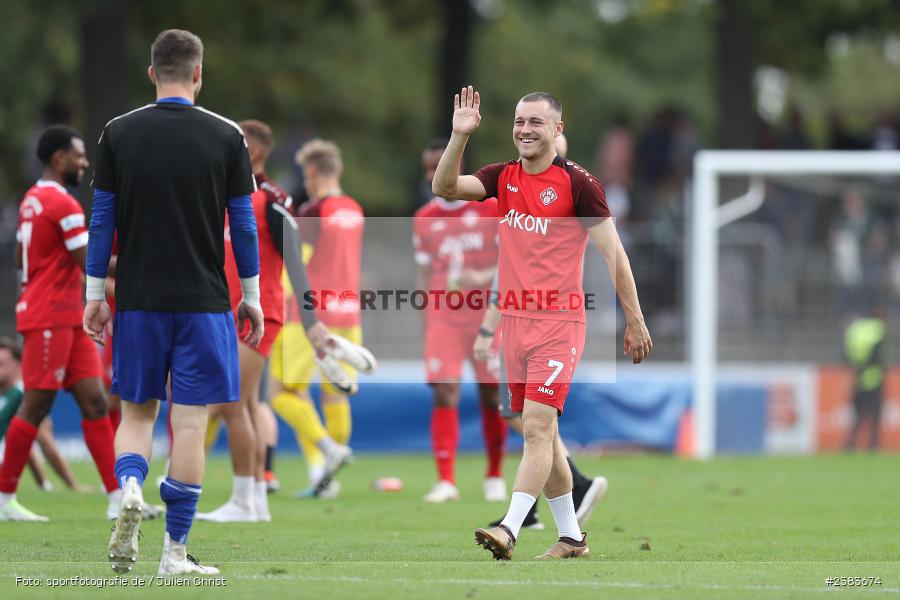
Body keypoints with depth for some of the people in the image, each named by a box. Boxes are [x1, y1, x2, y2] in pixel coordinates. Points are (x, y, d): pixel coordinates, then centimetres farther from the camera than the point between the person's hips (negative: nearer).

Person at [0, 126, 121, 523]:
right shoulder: (63, 205, -15)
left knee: (94, 402, 4)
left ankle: (118, 499, 1)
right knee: (36, 405, -5)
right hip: (50, 320, -10)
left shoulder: (32, 200, 14)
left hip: (68, 320, 10)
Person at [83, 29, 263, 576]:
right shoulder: (226, 137, -2)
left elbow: (102, 220, 2)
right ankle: (176, 552, 1)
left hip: (138, 299, 1)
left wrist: (95, 295, 10)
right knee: (190, 422, 1)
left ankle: (130, 488, -15)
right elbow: (244, 224, 1)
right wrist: (252, 298, 10)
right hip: (203, 301, -1)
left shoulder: (119, 134, 0)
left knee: (137, 411, 15)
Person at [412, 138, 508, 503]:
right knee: (444, 394, -11)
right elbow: (424, 275, 12)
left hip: (486, 316, -2)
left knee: (491, 396, 3)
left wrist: (485, 277, -22)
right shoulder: (424, 219, 8)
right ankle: (445, 480, -14)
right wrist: (425, 324, 7)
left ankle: (495, 477, 19)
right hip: (443, 318, 2)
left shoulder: (491, 207, -2)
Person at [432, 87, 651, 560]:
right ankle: (571, 537, 21)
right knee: (540, 432, 11)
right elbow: (445, 187, -3)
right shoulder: (503, 177, 9)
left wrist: (635, 320, -7)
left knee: (538, 426, -15)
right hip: (514, 320, 7)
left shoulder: (577, 183, -7)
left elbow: (612, 252, -5)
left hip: (559, 322, -7)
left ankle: (509, 530, -25)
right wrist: (459, 136, -16)